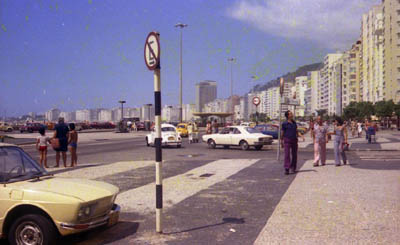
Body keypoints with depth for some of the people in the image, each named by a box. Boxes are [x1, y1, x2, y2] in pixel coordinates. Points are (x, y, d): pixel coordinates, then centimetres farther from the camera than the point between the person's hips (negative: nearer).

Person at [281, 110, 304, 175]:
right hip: (287, 140, -5)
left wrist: (301, 136, -1)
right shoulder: (284, 124, -6)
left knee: (294, 155, 8)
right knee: (287, 155, -11)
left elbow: (296, 131, 15)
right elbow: (282, 133, -2)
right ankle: (287, 169, -13)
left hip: (294, 140, 5)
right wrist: (281, 142, -1)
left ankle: (293, 168, 24)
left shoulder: (294, 122, 10)